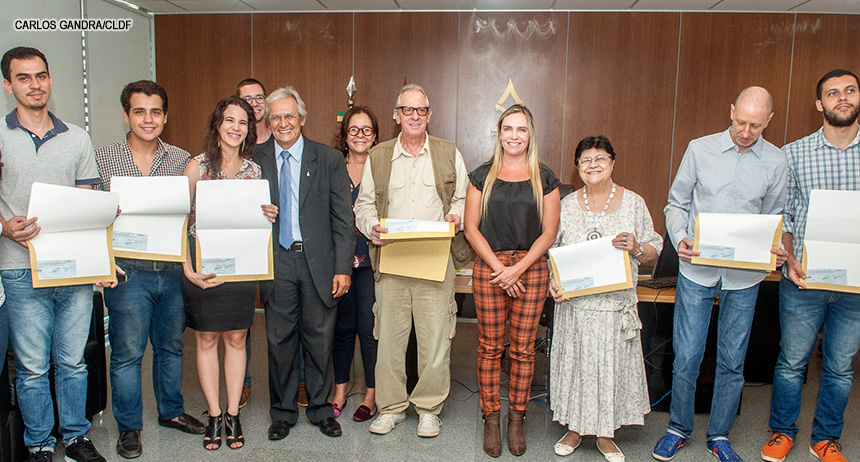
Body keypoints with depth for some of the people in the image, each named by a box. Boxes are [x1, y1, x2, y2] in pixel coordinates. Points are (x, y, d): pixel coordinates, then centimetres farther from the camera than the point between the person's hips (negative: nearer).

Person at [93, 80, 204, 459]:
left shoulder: (182, 161, 5)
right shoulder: (102, 159, 0)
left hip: (173, 271, 3)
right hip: (128, 271, -2)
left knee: (171, 346, 16)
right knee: (127, 353, 6)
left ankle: (171, 411, 35)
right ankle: (129, 426, 23)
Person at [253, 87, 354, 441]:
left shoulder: (329, 160, 2)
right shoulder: (256, 162, 6)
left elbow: (342, 219, 0)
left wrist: (343, 268, -5)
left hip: (318, 262, -1)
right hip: (276, 262, 1)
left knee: (320, 339, 9)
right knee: (280, 341, 9)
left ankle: (320, 409, 27)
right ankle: (283, 412, 27)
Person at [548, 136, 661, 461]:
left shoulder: (633, 203, 1)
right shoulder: (567, 205, 5)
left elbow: (653, 254, 5)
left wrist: (636, 248, -17)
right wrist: (553, 282, -7)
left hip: (616, 304, -1)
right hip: (574, 302, 1)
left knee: (612, 365, 6)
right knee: (575, 362, 8)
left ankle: (606, 435, 26)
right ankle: (574, 429, 27)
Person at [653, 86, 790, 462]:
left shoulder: (776, 163, 3)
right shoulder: (700, 150, -1)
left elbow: (774, 218, 10)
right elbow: (676, 203, 4)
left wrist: (778, 251, -9)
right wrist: (680, 238, -14)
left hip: (744, 276, 2)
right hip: (697, 271, -1)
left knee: (732, 361, 11)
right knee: (686, 357, 3)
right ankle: (678, 428, 24)